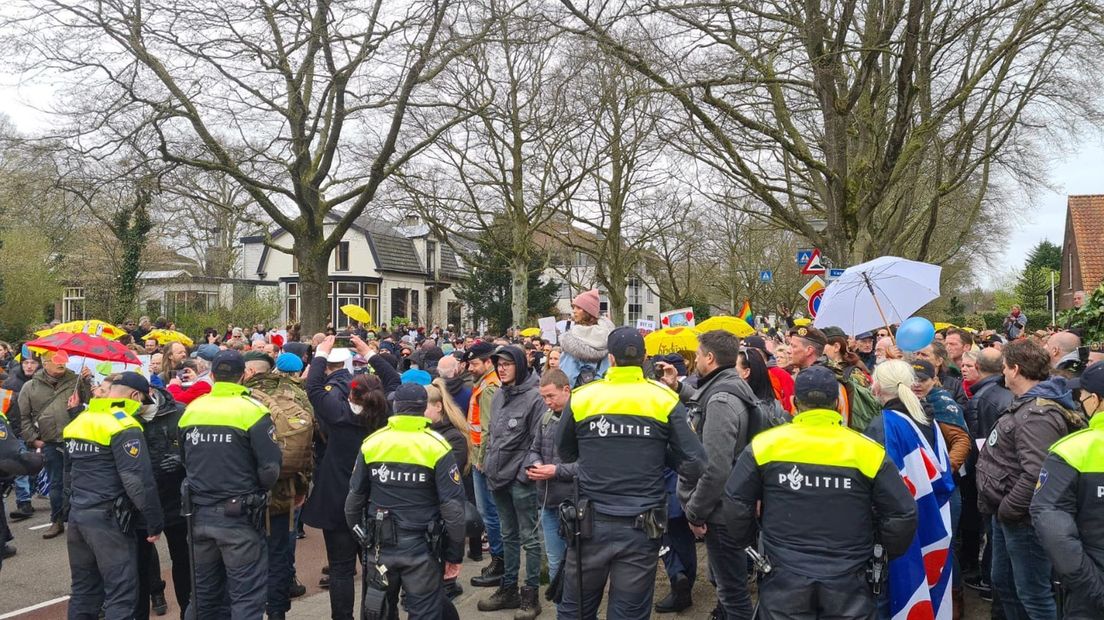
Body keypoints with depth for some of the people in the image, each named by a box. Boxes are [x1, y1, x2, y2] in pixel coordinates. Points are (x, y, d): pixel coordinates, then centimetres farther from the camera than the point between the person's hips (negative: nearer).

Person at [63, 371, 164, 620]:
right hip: (107, 518, -8)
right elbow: (138, 480, -19)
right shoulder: (123, 426, -15)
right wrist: (155, 522, -13)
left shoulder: (79, 421, 12)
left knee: (84, 589, 16)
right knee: (121, 593, -3)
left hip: (77, 515, 9)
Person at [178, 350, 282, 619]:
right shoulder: (252, 411, -13)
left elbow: (185, 460, 14)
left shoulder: (191, 410, 4)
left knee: (204, 592, 18)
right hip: (238, 516, -5)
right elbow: (271, 468, -16)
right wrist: (255, 491, 3)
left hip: (199, 514, 6)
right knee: (248, 596, 1)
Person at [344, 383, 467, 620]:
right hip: (421, 547, -3)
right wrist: (455, 554, -3)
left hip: (381, 546, 3)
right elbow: (453, 507, -13)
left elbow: (354, 498, 4)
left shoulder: (371, 443, -2)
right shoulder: (437, 447, -11)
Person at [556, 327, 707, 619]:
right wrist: (657, 451, 7)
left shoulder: (581, 397, -4)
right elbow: (695, 464, -8)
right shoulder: (665, 400, -7)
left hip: (591, 524, 1)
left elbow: (565, 452, 12)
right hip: (642, 528, 0)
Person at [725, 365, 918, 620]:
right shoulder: (868, 451, -7)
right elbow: (903, 515, -4)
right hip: (848, 583, 0)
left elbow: (736, 504, -2)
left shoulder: (764, 445, -7)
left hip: (784, 580, 0)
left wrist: (746, 542, 16)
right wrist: (883, 556, 13)